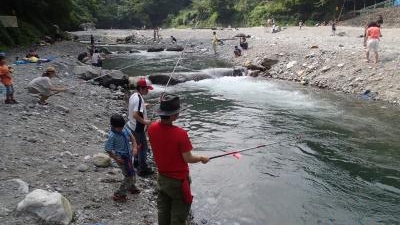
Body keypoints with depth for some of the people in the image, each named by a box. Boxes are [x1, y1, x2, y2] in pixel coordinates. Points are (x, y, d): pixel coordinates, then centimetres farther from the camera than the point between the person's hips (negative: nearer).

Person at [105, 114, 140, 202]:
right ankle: (118, 195, 12)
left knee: (132, 172, 26)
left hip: (128, 154, 8)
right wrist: (116, 159, -18)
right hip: (122, 158, -8)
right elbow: (108, 149, -20)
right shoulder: (112, 136, -27)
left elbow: (131, 136, 5)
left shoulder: (123, 128, -8)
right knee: (129, 176, -3)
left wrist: (134, 147, -8)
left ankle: (131, 186, 53)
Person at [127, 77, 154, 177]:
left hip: (132, 126, 9)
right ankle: (143, 169, 13)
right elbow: (135, 115, -32)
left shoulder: (133, 96, 4)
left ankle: (137, 161, 43)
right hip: (137, 128, -9)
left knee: (138, 145, 26)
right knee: (143, 147, 3)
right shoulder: (139, 99, -25)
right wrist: (145, 122, -21)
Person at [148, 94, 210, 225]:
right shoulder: (180, 134, -29)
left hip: (162, 178, 6)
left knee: (163, 212, 22)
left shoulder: (152, 128, -11)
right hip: (178, 181, -6)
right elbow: (188, 159, -19)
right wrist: (202, 158, -3)